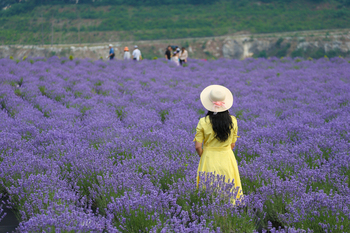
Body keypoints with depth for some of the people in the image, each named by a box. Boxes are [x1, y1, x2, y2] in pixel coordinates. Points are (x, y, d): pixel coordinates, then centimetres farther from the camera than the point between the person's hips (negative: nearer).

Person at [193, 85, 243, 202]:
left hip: (209, 160, -2)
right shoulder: (232, 121, -5)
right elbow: (233, 145, 4)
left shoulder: (203, 122, -13)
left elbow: (198, 146, -9)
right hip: (227, 159, 2)